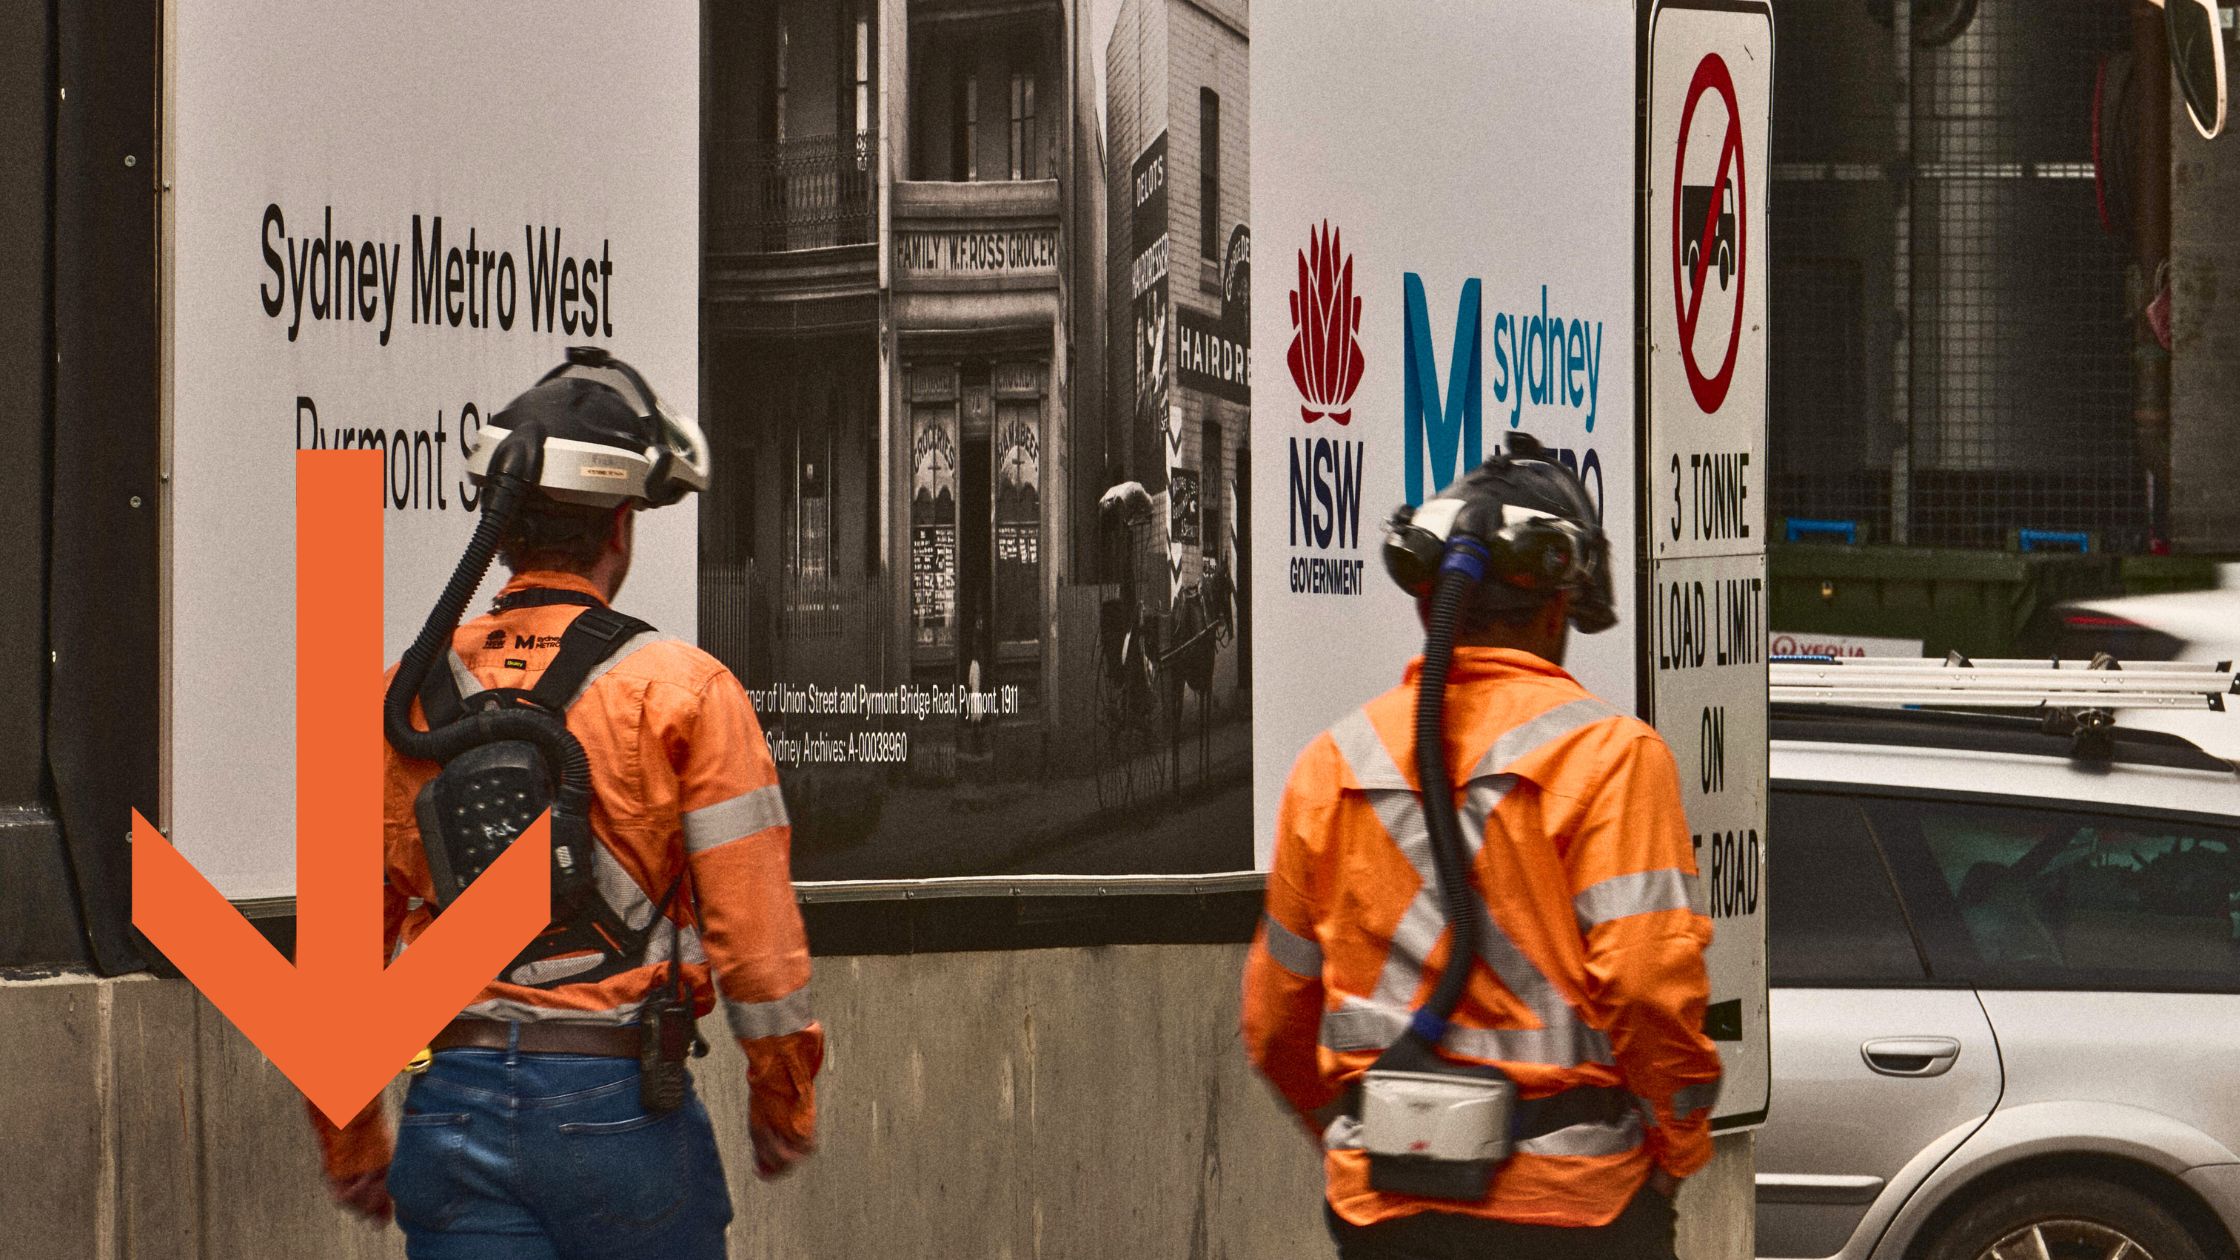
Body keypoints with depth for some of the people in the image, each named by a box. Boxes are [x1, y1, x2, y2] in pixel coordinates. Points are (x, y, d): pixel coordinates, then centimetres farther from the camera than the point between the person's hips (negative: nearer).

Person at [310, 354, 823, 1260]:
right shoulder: (682, 687, -4)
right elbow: (753, 922, -6)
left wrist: (349, 1141, 20)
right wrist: (783, 1099, 9)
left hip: (452, 1106, 3)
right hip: (617, 1105, -3)